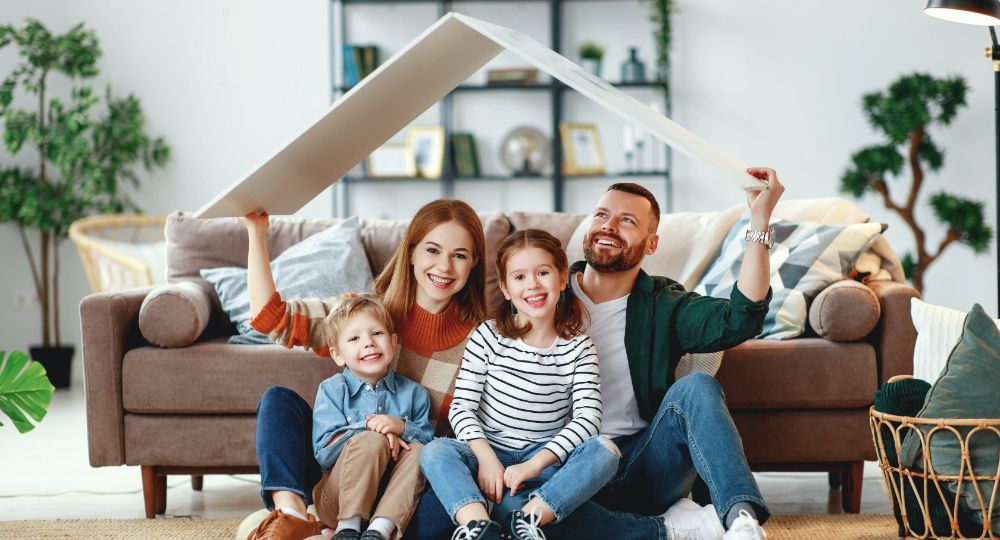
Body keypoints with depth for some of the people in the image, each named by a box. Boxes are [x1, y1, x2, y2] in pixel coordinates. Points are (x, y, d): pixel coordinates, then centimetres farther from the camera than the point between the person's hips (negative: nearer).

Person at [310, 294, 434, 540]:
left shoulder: (413, 393, 11)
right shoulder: (332, 390, 3)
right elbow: (323, 451, -8)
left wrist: (402, 428, -17)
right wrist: (368, 428, -20)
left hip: (391, 500, 3)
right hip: (335, 499, -3)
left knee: (417, 452, -23)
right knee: (372, 441, -27)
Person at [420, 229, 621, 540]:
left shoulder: (578, 348, 1)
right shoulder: (488, 337, 0)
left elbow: (588, 416, -11)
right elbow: (462, 407, -5)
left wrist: (535, 464, -23)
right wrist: (486, 458, -23)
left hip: (545, 460, 0)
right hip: (488, 453, 0)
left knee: (605, 451, -27)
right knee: (435, 452, -28)